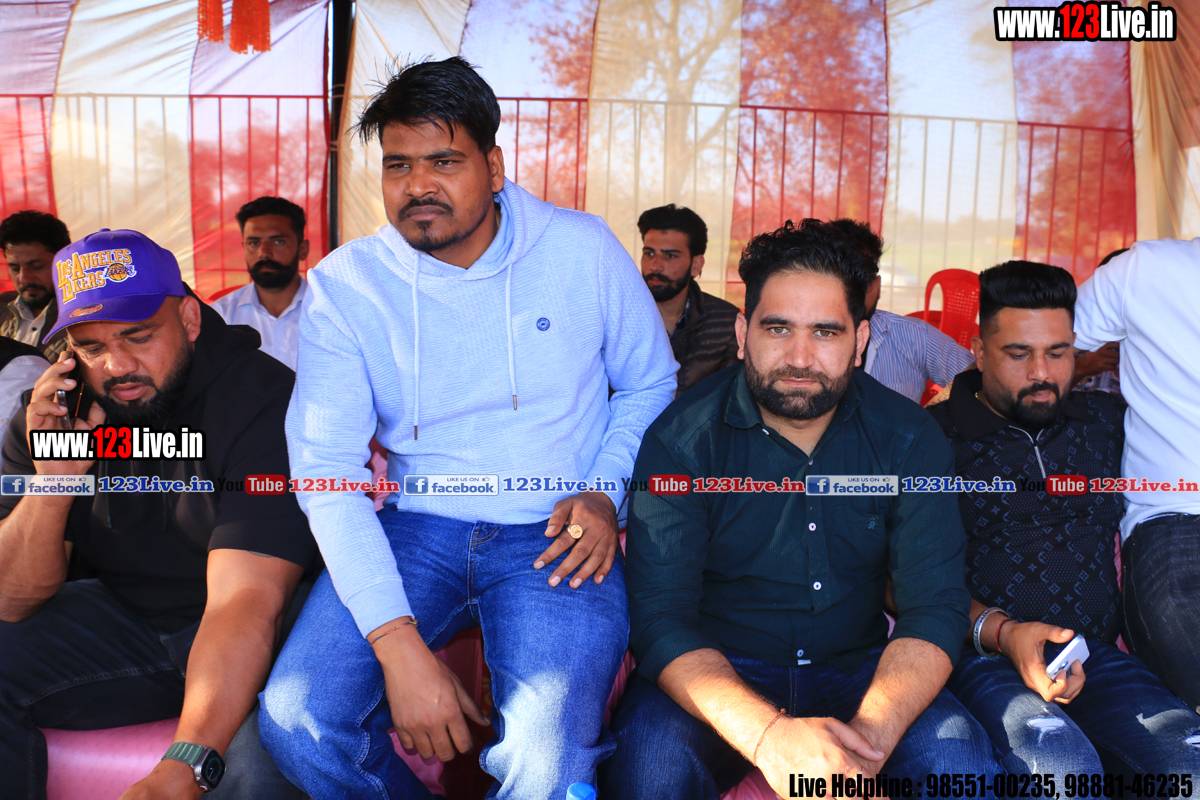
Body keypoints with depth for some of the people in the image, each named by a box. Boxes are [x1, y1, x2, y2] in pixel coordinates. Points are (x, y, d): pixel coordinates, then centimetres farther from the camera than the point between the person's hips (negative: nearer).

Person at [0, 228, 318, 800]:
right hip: (121, 618, 5)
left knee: (266, 749, -35)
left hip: (265, 629, -5)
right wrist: (51, 482, -23)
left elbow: (246, 601, -32)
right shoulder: (55, 415, -4)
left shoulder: (264, 404, -23)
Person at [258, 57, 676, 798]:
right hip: (414, 529, 2)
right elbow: (327, 470, -8)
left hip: (553, 539, -1)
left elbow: (651, 383, 11)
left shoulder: (583, 248, -1)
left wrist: (604, 492, -8)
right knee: (294, 717, -20)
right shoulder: (342, 284, -2)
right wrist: (398, 643, -18)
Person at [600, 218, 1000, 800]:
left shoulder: (909, 439, -4)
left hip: (857, 673, 2)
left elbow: (935, 607, -10)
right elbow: (661, 618, -18)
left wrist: (870, 733, -29)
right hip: (713, 675, -2)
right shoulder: (680, 441, -12)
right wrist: (769, 735, -35)